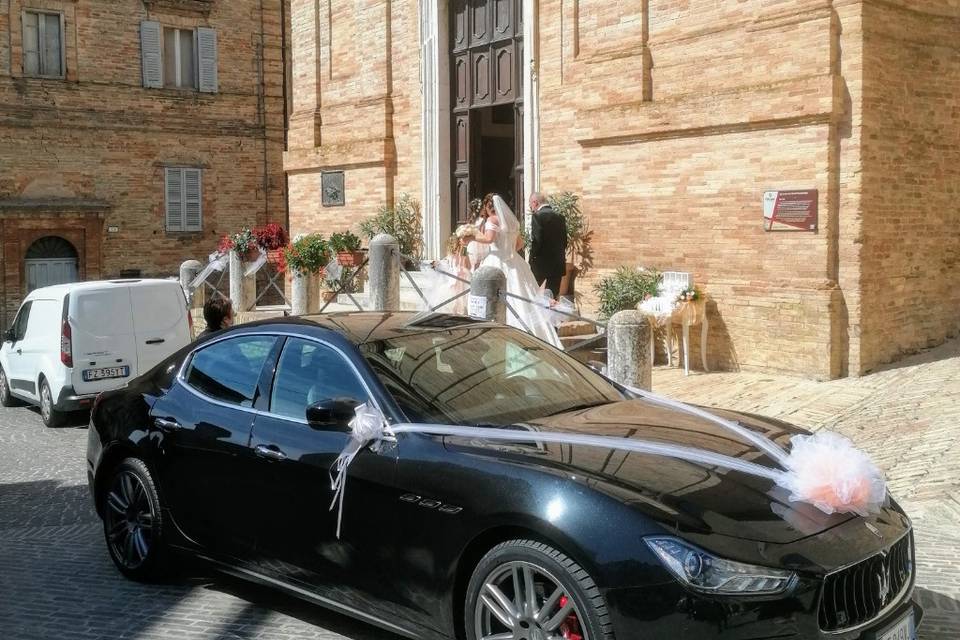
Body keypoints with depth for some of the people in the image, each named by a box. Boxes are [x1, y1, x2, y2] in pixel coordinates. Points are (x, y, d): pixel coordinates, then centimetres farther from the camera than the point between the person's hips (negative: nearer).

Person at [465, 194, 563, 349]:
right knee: (521, 299, 6)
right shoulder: (512, 220, 17)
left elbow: (489, 238, -18)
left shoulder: (492, 219, -4)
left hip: (498, 261, -7)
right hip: (514, 262, 7)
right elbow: (519, 242, 23)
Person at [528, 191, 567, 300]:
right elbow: (564, 241, 11)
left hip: (541, 263, -6)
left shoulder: (538, 216, -11)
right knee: (553, 297, 6)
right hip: (558, 264, 6)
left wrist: (532, 260, -6)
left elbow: (536, 241, -17)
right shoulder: (560, 217, 9)